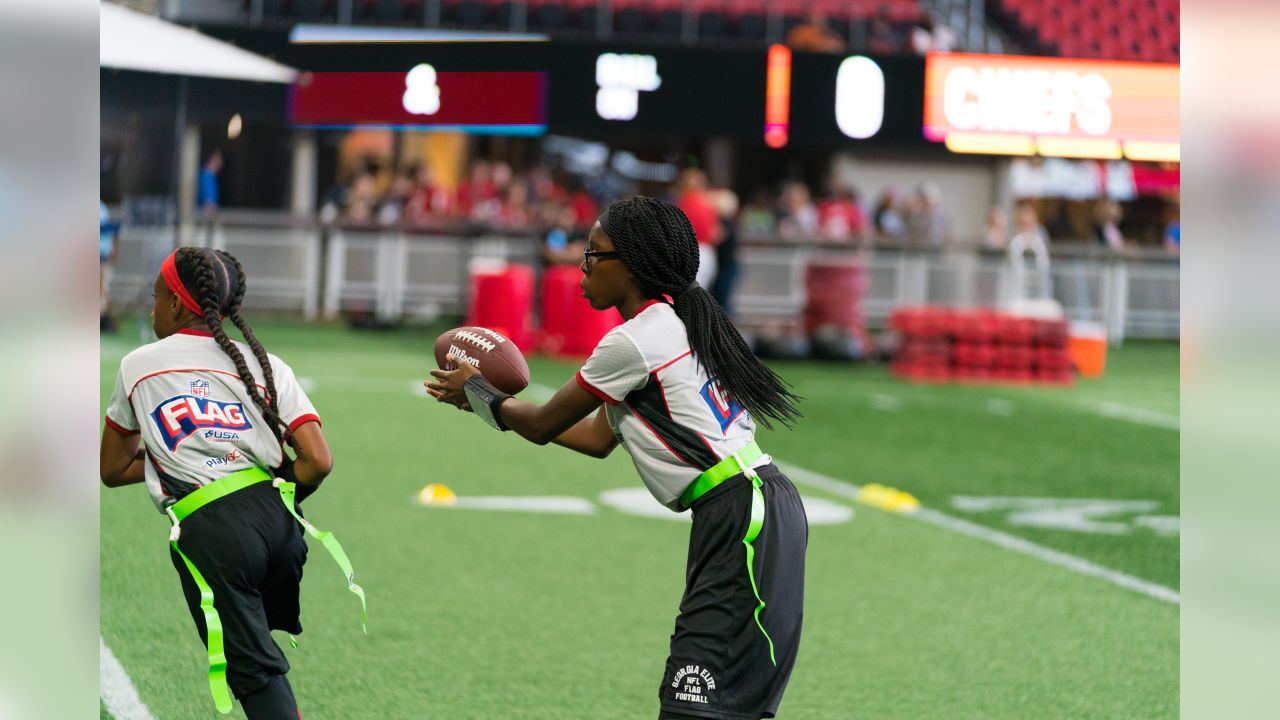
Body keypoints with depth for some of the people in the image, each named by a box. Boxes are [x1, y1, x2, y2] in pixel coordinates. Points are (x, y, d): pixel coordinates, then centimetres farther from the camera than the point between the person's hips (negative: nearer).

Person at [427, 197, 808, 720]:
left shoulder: (632, 342, -12)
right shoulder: (672, 324, 18)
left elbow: (542, 426, 0)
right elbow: (598, 438, 26)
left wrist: (476, 390, 18)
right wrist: (489, 402, 30)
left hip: (743, 517, -10)